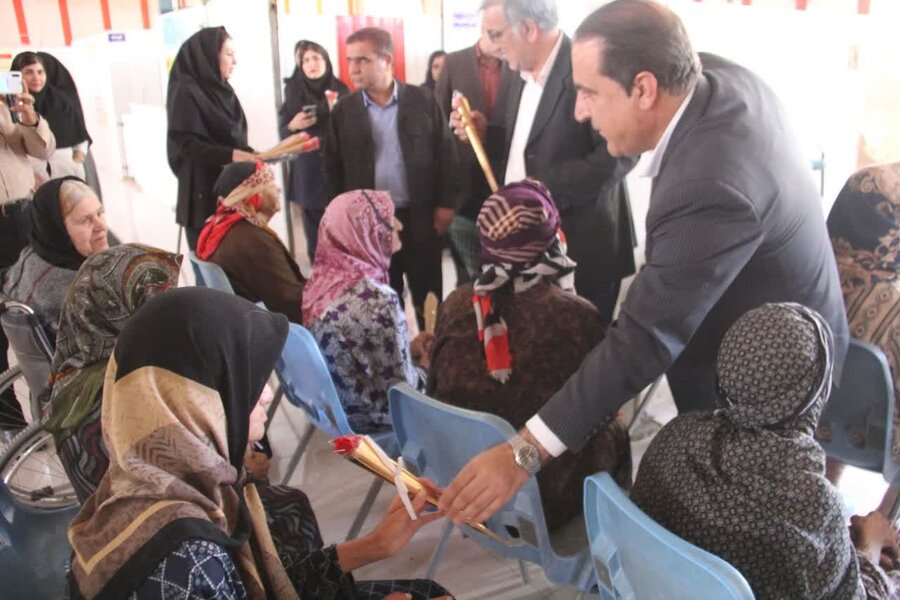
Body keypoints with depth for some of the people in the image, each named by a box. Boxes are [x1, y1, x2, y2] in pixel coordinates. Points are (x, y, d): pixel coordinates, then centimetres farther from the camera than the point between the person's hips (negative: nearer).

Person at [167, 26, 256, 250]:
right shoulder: (186, 92, -11)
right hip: (204, 193, -7)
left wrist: (250, 156, 1)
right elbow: (185, 143, -17)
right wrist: (231, 155, -26)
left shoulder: (222, 89, 13)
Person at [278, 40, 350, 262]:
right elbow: (283, 133, 10)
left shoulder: (341, 90, 2)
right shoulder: (293, 92, 6)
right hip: (307, 174, 1)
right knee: (314, 234, 1)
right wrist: (293, 126, -11)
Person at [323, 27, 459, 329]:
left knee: (428, 294, 10)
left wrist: (446, 204, -4)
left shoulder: (423, 100, -1)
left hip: (420, 216, -1)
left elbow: (445, 152, 0)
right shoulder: (344, 111, 3)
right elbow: (333, 166, 6)